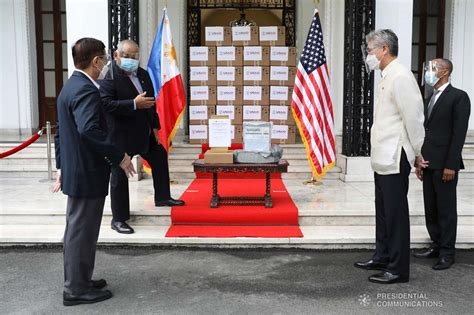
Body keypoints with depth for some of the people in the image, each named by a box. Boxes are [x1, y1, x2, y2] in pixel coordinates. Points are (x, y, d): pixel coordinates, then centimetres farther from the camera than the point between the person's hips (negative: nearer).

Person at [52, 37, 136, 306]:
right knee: (82, 231, 1)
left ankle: (78, 280, 33)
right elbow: (88, 130, -33)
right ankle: (77, 289, 14)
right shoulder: (86, 90, -19)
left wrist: (62, 166, 22)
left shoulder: (71, 86, 13)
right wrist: (118, 157, -26)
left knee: (79, 230, 19)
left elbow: (62, 131, 17)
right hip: (87, 173, -10)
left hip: (75, 171, 10)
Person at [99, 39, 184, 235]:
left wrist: (155, 126, 13)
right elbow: (105, 104, -26)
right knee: (119, 176, 1)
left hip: (144, 133, 8)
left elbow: (151, 101, 15)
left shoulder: (143, 75, 7)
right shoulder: (110, 77, -16)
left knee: (160, 159, 21)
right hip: (121, 136, -8)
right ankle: (118, 219, 13)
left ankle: (162, 197, 41)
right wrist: (134, 104, -30)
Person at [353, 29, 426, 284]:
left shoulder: (400, 77, -16)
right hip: (383, 158, 10)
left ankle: (398, 269, 10)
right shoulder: (386, 77, 15)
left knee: (396, 214, -1)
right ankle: (382, 258, 32)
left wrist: (417, 153, -7)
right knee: (383, 212, 18)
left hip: (395, 159, -10)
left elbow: (413, 118, -16)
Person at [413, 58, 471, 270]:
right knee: (430, 209, 12)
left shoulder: (458, 97, -7)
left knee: (446, 209, 0)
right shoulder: (430, 99, 17)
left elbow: (459, 133, -13)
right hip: (429, 163, 8)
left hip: (445, 164, -7)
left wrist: (451, 165, -18)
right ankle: (436, 246, 23)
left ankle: (447, 253, 9)